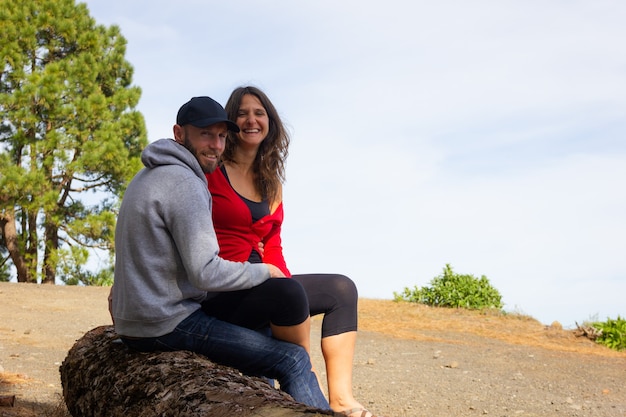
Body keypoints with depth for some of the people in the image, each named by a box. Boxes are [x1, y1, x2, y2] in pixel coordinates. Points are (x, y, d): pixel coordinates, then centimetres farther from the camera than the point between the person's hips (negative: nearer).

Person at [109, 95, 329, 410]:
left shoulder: (148, 177, 14)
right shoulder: (185, 183, -18)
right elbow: (206, 273, -23)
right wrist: (264, 271, -9)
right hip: (168, 325, -11)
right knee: (293, 360, -12)